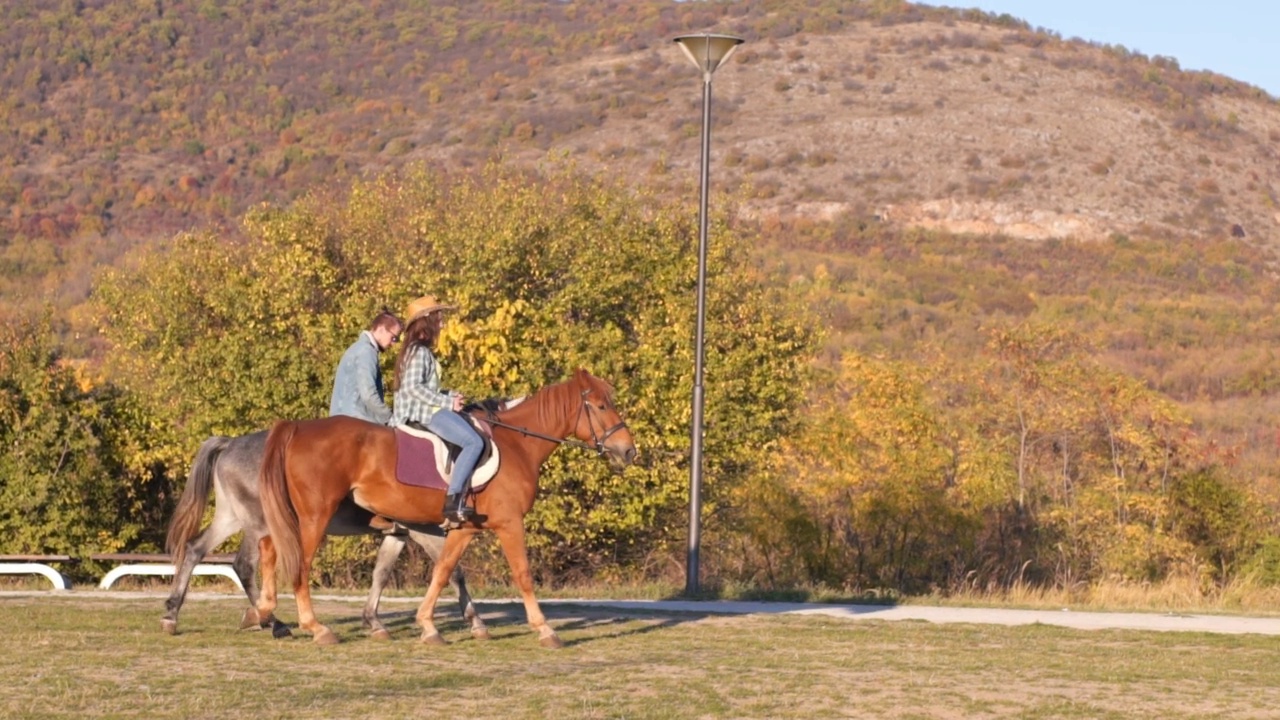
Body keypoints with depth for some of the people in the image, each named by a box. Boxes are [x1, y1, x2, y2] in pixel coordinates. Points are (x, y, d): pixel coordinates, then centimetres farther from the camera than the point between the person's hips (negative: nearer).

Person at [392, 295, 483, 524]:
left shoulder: (421, 351, 20)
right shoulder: (419, 351, -11)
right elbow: (413, 387, -22)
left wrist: (449, 395, 8)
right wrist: (447, 402, -19)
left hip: (429, 410, 11)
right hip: (426, 412, -11)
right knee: (474, 442, -24)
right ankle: (453, 502, -32)